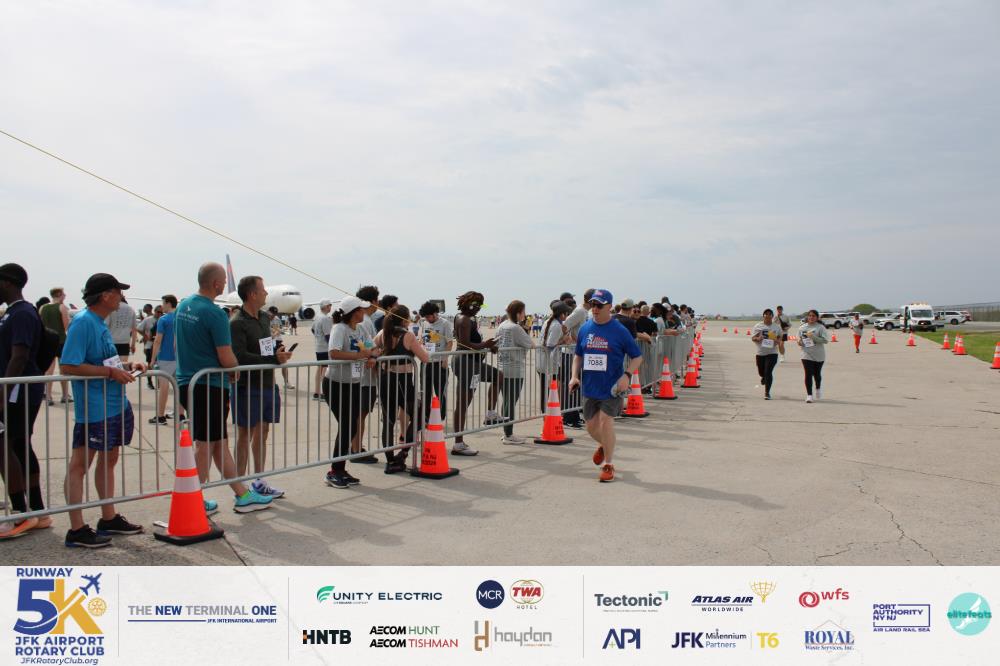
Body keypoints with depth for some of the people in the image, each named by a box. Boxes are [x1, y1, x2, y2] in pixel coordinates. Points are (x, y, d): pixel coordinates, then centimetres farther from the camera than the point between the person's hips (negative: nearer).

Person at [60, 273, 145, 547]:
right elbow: (69, 366, -22)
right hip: (93, 409, -10)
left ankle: (109, 519, 29)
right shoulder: (83, 322, -16)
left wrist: (127, 366, 7)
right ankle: (77, 530, 5)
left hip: (115, 405, 10)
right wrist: (112, 372, -21)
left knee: (108, 460, 17)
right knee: (80, 465, -1)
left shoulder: (101, 323, 13)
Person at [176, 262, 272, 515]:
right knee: (206, 444, 3)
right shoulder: (214, 313, -18)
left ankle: (242, 494, 21)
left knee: (218, 441, 13)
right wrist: (235, 368, 3)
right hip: (209, 386, -9)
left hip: (186, 382, 9)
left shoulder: (183, 306, 9)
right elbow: (226, 359, -18)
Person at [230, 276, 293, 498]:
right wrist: (274, 359, -25)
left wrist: (278, 348, 1)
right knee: (245, 435, 1)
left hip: (268, 384, 8)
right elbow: (240, 357, -24)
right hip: (247, 387, -8)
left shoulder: (265, 317, 11)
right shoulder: (237, 323, -15)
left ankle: (259, 482, 26)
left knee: (262, 434, 15)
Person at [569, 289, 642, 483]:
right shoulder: (585, 329, 4)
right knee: (591, 426, 10)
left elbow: (637, 357, -3)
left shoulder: (619, 330, -8)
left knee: (605, 421, -12)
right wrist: (575, 376, 1)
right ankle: (604, 445, 44)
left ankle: (608, 465, 6)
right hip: (590, 387, 5)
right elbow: (578, 355, 16)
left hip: (611, 387, -4)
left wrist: (626, 375, -17)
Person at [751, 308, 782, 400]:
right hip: (760, 353, 2)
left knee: (768, 372, -11)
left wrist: (778, 341, -9)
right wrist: (758, 338, -22)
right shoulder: (758, 326, 1)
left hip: (772, 352, -1)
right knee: (761, 372, 15)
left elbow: (780, 337, 14)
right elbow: (753, 337, 0)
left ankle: (767, 392, -3)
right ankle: (764, 377, 54)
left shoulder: (777, 327, 4)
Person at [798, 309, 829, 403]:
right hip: (806, 354, 2)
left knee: (817, 374, 13)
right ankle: (809, 395, -3)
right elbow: (800, 338, 19)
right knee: (808, 374, -6)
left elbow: (825, 340, -14)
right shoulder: (802, 328, 6)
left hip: (819, 355, -1)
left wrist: (813, 337, -24)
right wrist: (800, 342, -4)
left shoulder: (820, 327, -7)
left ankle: (818, 388, 43)